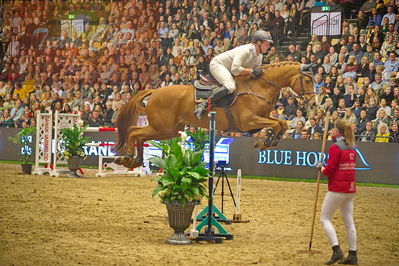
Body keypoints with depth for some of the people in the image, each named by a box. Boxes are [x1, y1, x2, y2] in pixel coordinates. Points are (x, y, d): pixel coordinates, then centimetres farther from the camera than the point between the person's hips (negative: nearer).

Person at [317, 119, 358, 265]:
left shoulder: (335, 147, -13)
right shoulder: (352, 148, 11)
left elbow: (329, 170, -16)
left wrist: (320, 167, 4)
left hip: (337, 189, -7)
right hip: (350, 189, 7)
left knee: (325, 218, 0)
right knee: (349, 221, 10)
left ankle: (336, 250, -13)